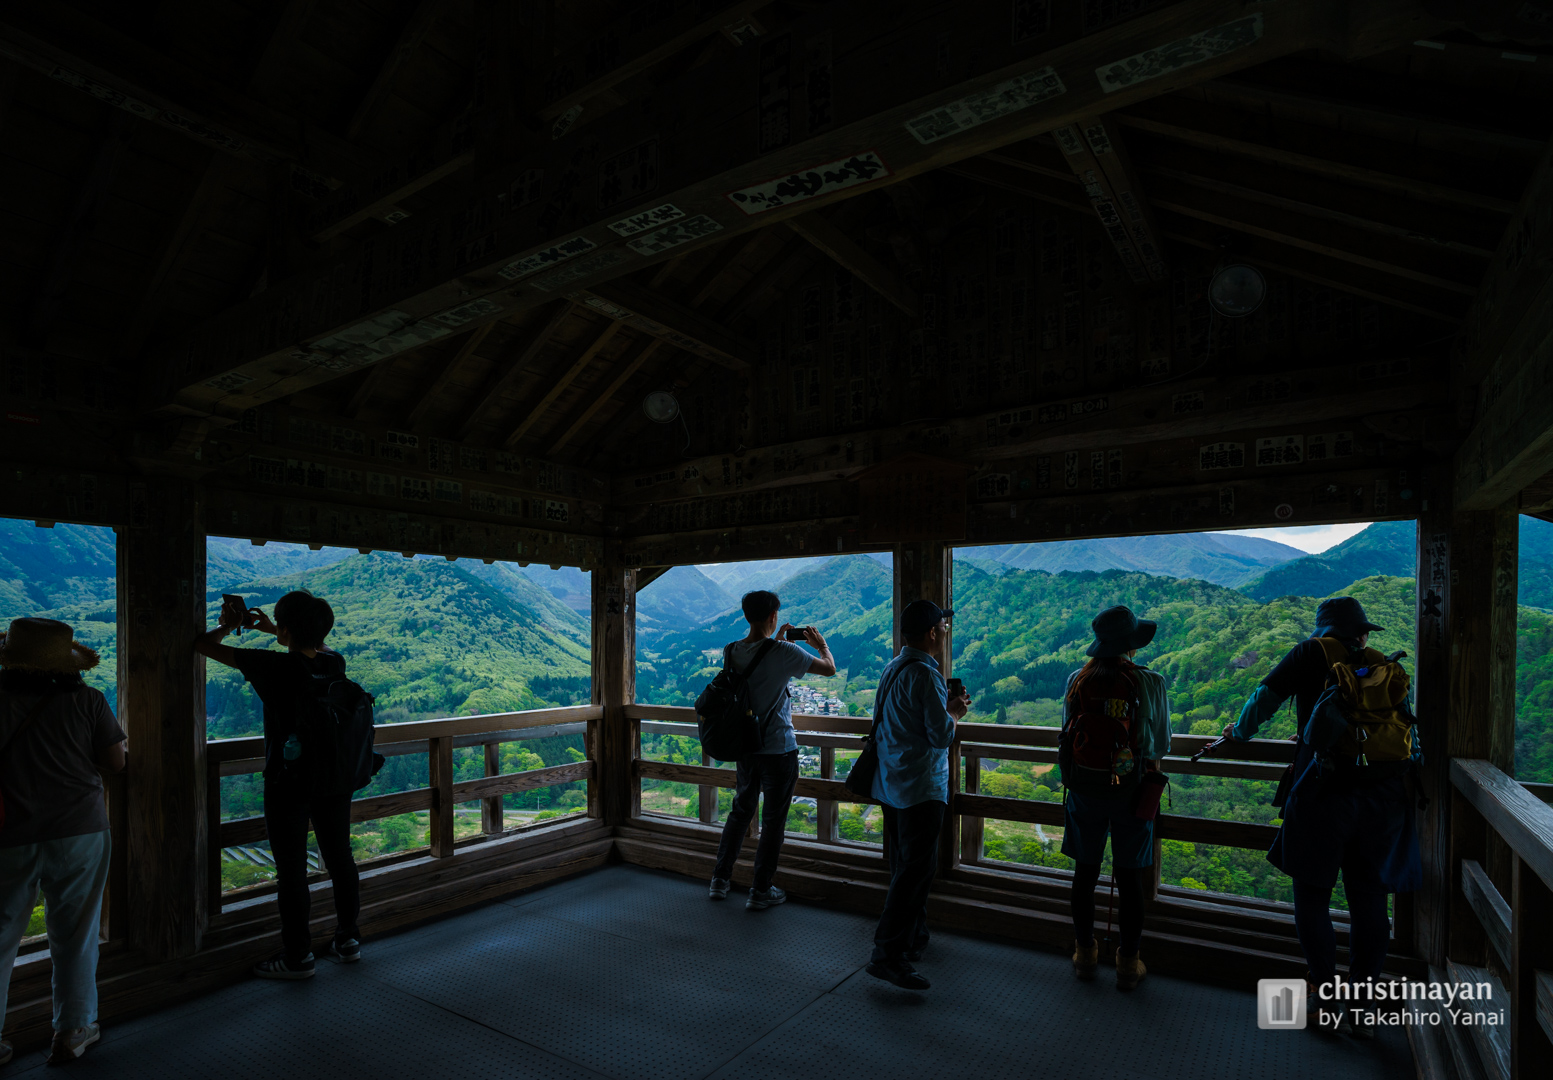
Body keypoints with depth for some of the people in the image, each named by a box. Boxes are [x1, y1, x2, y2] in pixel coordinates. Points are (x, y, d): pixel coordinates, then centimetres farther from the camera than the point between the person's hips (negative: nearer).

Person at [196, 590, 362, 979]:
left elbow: (203, 644, -10)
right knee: (339, 859, 15)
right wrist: (269, 628, 24)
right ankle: (348, 940, 29)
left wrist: (226, 626, 11)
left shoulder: (274, 666, -19)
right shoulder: (334, 663, -4)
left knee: (291, 870, 7)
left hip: (288, 784, -5)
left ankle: (298, 957, 18)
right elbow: (316, 646, 23)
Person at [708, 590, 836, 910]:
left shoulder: (731, 652, -2)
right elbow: (829, 669, -7)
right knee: (773, 820, 7)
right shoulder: (783, 653, -19)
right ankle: (760, 891, 16)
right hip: (778, 749, -6)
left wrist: (777, 640, 22)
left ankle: (720, 880, 29)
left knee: (740, 811, 21)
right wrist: (821, 644, 11)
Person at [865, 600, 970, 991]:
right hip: (920, 786, -9)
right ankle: (887, 954, -4)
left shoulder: (891, 669, 10)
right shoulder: (925, 674, -19)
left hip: (892, 783, 10)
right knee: (916, 868, -5)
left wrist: (946, 705, 17)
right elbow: (942, 735, -19)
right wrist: (954, 712, 1)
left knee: (905, 866, 19)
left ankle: (912, 938, 32)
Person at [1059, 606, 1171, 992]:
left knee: (1085, 872, 13)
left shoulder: (1076, 680, -5)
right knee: (1129, 877, 9)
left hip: (1083, 786, 2)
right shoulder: (1150, 683, -11)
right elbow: (1161, 743, 0)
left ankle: (1085, 954, 26)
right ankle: (1128, 963, 20)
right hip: (1131, 788, -2)